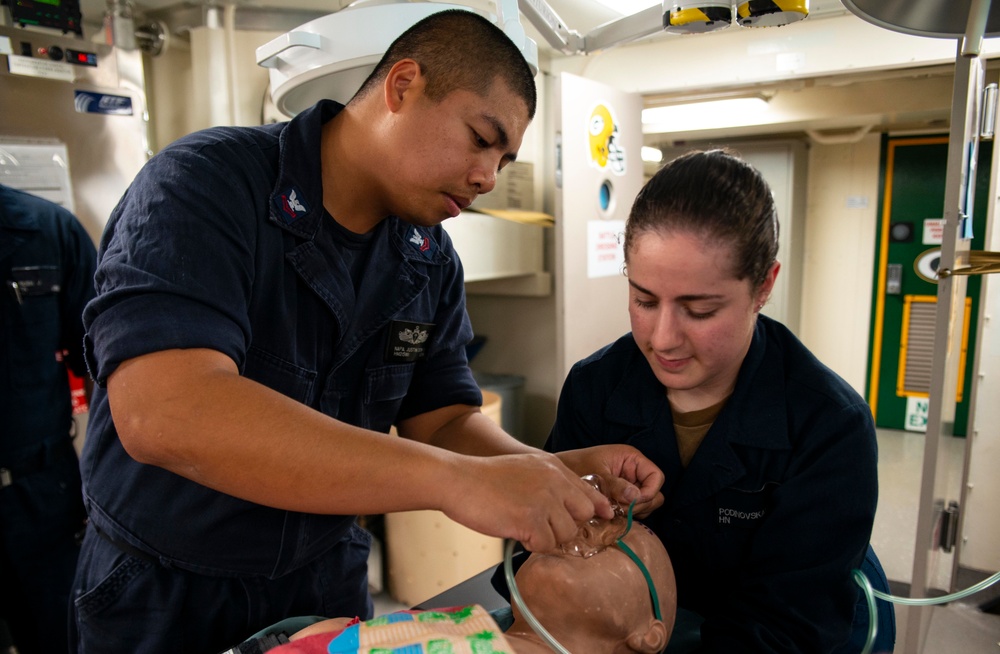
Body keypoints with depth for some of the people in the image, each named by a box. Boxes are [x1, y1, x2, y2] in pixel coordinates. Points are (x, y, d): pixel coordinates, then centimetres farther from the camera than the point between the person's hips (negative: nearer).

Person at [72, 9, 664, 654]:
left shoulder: (431, 260, -5)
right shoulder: (206, 185, -23)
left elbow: (445, 421, -3)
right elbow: (164, 413, -37)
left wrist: (566, 474, -22)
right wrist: (458, 480, -41)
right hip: (161, 593, -4)